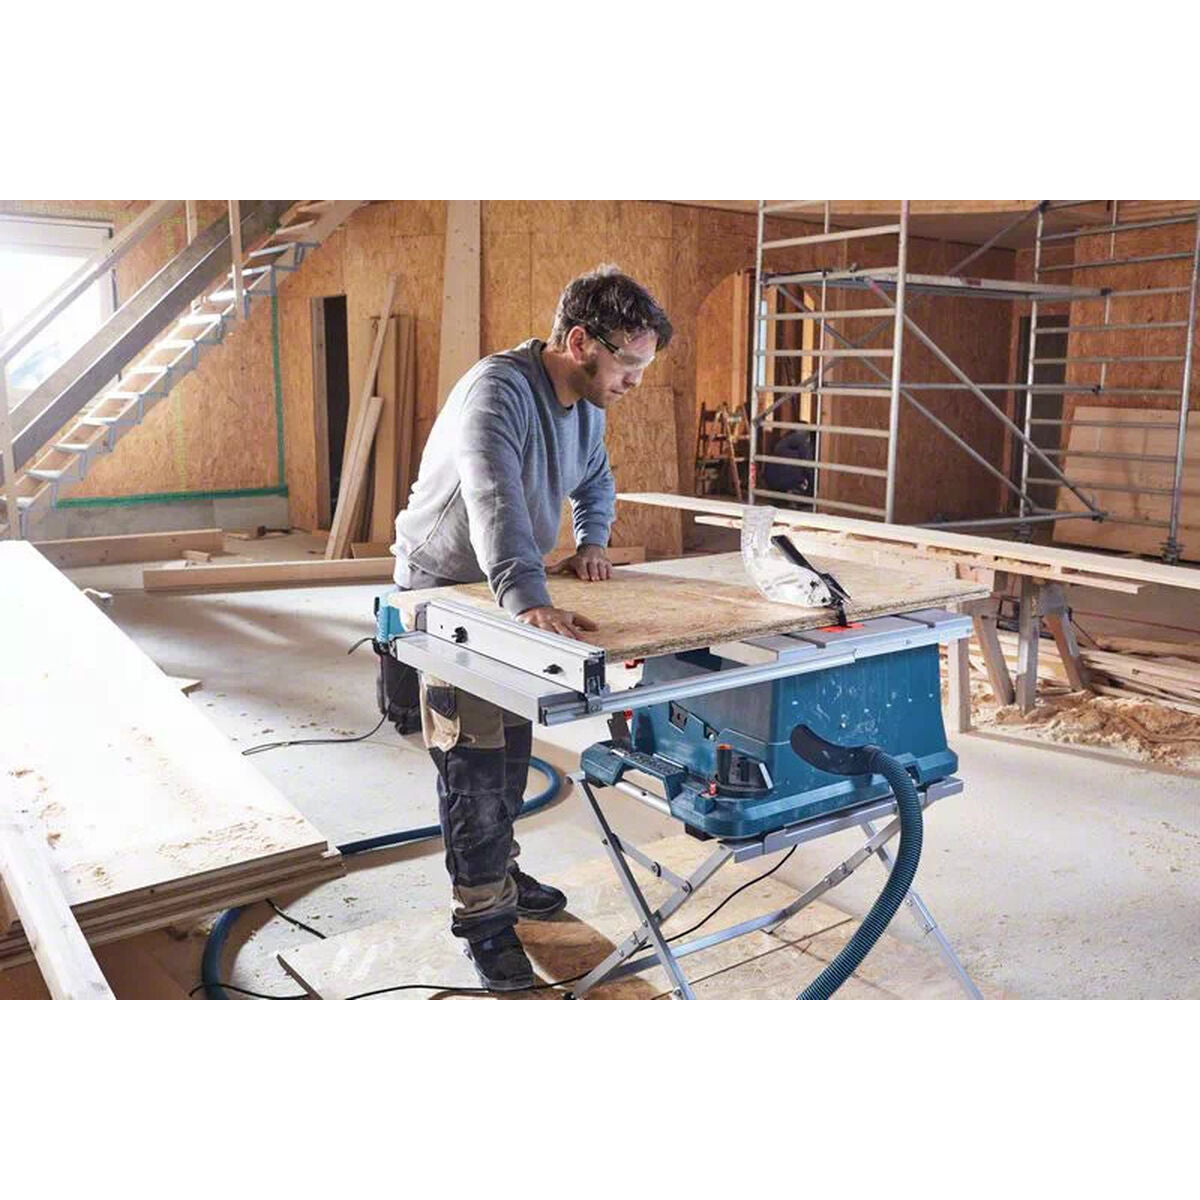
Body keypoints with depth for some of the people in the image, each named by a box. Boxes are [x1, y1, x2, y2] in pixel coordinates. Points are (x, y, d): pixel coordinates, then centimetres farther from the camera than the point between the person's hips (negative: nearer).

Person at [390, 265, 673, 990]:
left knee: (512, 741, 18)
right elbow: (495, 502, -48)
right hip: (447, 585, -8)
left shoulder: (588, 401, -3)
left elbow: (595, 479, 16)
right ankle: (483, 917, 10)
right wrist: (530, 601, -62)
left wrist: (591, 542, -3)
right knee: (474, 756, -4)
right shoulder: (497, 392, -31)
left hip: (511, 591, 8)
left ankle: (499, 871, 36)